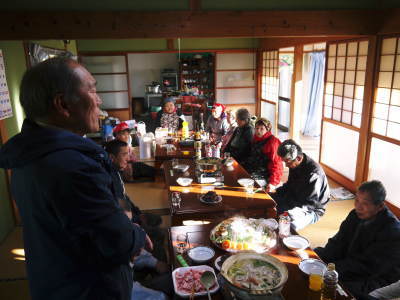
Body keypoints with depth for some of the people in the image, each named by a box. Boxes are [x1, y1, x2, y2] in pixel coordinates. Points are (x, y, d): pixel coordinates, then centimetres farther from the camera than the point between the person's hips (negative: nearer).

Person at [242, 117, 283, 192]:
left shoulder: (272, 142, -7)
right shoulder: (255, 139, 17)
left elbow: (276, 165, -13)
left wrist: (273, 183, -23)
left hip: (263, 177, -7)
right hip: (250, 172, 8)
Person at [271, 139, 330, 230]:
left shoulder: (314, 174, -28)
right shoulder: (294, 165, -4)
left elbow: (309, 204, -26)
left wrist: (282, 208, -29)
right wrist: (276, 191, -5)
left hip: (311, 209, -8)